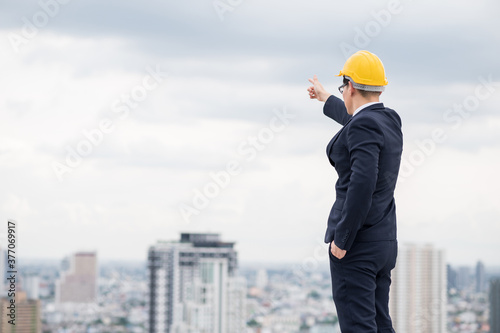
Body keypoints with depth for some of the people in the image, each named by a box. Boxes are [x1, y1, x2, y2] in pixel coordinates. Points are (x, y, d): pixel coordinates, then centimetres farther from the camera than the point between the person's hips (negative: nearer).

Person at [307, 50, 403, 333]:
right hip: (383, 243, 9)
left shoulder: (363, 126, -15)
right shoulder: (390, 120, 12)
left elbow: (363, 183, -27)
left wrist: (341, 240, -21)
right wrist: (326, 99, 53)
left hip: (356, 244, -9)